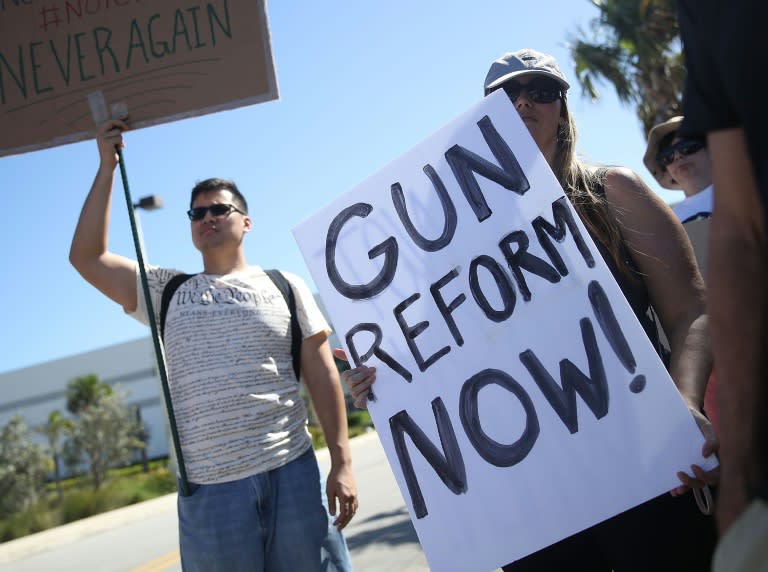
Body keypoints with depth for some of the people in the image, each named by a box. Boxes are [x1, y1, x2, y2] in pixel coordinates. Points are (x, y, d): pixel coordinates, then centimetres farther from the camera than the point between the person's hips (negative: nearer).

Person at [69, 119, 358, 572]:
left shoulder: (285, 286, 10)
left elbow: (322, 374, 5)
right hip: (209, 488, 1)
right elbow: (87, 257, 6)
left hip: (292, 473, 0)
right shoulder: (167, 292, 13)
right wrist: (108, 166, 7)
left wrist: (342, 463, -3)